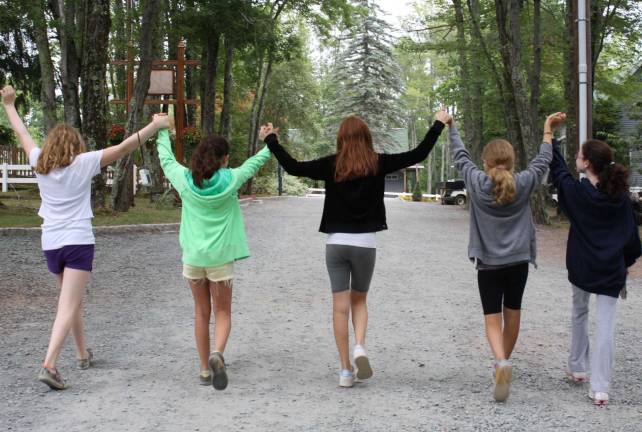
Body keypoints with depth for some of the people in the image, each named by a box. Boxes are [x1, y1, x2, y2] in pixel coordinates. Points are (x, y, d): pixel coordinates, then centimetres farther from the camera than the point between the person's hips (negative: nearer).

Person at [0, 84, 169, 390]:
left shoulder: (40, 163, 6)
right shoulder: (83, 163, -5)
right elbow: (124, 147, -9)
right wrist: (155, 126, -5)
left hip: (51, 244, 5)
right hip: (78, 242, -5)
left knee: (71, 301, 22)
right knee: (68, 307, -8)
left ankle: (83, 354, 35)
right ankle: (49, 364, -21)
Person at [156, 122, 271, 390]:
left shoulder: (185, 179, -4)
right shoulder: (230, 180, -8)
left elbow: (166, 159, 15)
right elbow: (254, 163, 10)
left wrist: (162, 131, 32)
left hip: (193, 256, 2)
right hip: (220, 257, -2)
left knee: (201, 313, 14)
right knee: (222, 313, 8)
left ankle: (205, 370, 20)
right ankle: (217, 354, -20)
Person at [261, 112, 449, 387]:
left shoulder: (332, 165, -3)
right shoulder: (378, 164, -2)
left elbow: (294, 167, -3)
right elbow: (418, 155, 2)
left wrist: (271, 140, 10)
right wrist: (439, 125, 14)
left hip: (336, 243, 0)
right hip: (365, 243, 0)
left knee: (340, 305, 4)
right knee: (359, 300, 18)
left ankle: (345, 369, 7)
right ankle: (360, 347, -7)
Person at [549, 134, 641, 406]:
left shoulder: (576, 192, -10)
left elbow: (557, 169, 7)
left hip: (581, 267, -1)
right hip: (611, 270, 1)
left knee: (579, 314, 23)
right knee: (606, 326, 0)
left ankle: (577, 369, 30)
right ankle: (600, 389, -3)